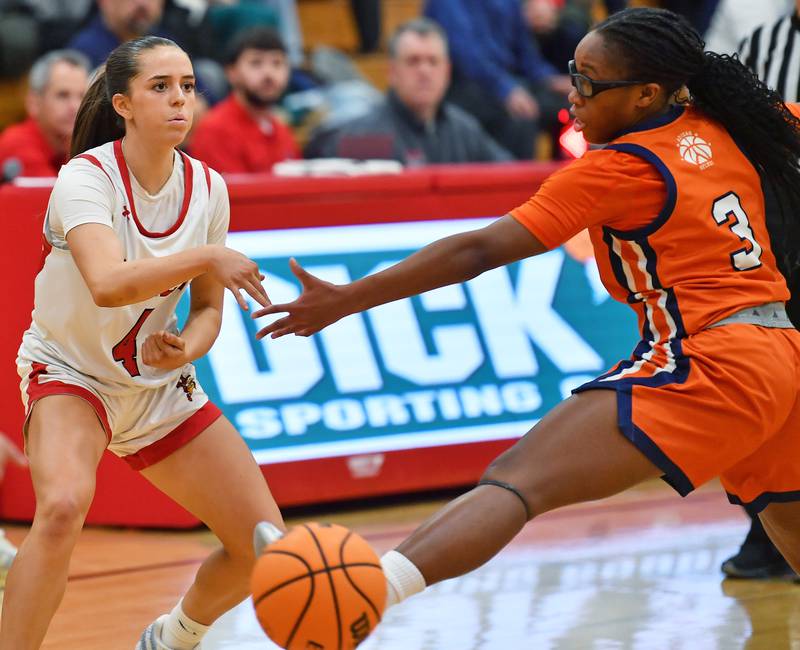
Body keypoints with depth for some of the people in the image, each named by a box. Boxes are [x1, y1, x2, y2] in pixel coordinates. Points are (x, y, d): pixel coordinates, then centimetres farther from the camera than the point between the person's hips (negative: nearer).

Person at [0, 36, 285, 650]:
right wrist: (207, 257, -46)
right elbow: (108, 284, -40)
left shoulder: (208, 187, -5)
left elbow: (207, 307, 5)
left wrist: (187, 347, -16)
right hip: (69, 372, -5)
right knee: (64, 506, -37)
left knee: (264, 544, 1)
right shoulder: (85, 177, -22)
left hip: (160, 381, 6)